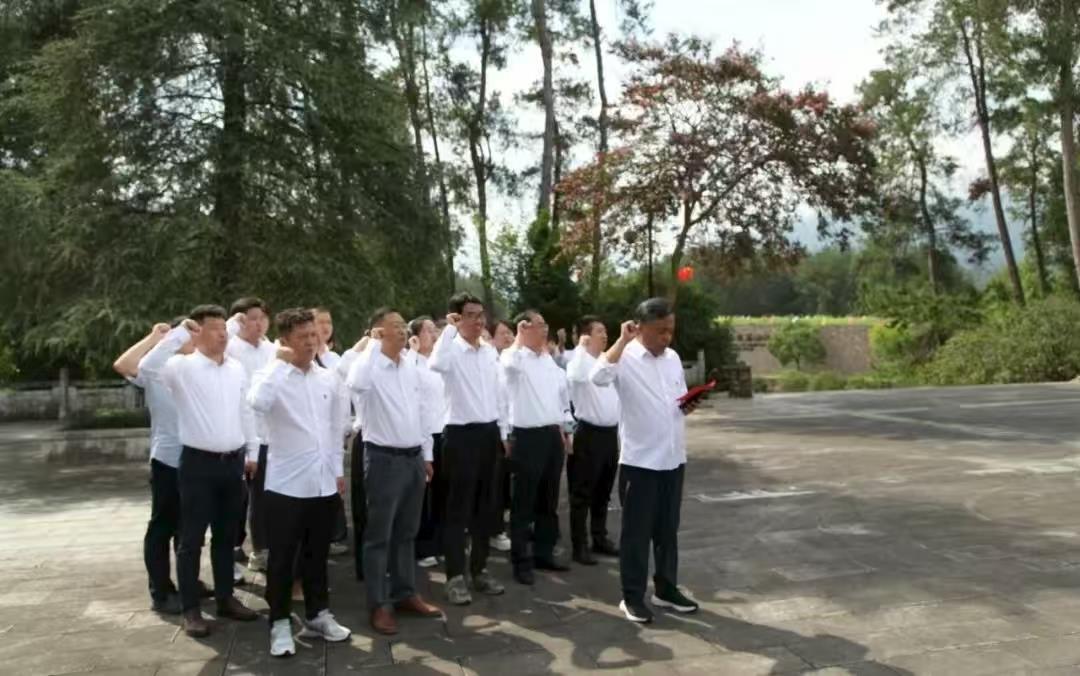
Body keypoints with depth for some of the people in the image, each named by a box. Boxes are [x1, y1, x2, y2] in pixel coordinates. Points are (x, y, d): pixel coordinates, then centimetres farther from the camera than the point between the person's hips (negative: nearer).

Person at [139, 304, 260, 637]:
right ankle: (191, 609, 13)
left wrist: (252, 452, 14)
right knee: (192, 539, 4)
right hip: (198, 462, -5)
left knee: (226, 536, 15)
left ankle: (225, 598, 28)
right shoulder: (183, 366, -7)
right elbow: (147, 367, -27)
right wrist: (179, 333, -24)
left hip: (232, 461, 5)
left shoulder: (237, 369, 8)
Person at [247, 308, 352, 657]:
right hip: (286, 483, -4)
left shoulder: (329, 378, 6)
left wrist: (339, 469, 13)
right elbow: (258, 403, -32)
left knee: (317, 554, 17)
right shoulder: (272, 375, -8)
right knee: (282, 557, 6)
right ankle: (280, 623, 19)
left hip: (323, 482, 4)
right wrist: (280, 362, -22)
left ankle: (317, 614, 30)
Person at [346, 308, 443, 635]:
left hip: (413, 458, 6)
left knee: (406, 533, 16)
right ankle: (379, 604, 13)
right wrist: (373, 344, -24)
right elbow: (356, 384, -36)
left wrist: (427, 455, 14)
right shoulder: (369, 365, -11)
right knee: (380, 535, 4)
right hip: (384, 459, -6)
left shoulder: (411, 368, 9)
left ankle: (405, 593, 28)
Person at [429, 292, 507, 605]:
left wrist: (503, 432, 15)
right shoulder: (453, 349, -9)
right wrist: (449, 329, -25)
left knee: (485, 506, 14)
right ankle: (455, 576, 10)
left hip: (489, 433, 6)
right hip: (462, 435, -6)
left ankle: (479, 569, 26)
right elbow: (436, 365, -34)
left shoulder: (491, 352, 10)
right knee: (459, 508, 1)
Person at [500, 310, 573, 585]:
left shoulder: (549, 361, 14)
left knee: (549, 501, 15)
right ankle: (521, 561, 10)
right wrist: (521, 338, -18)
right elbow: (507, 365, -34)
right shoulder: (513, 356, -8)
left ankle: (544, 553, 27)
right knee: (524, 503, 1)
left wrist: (564, 430, 17)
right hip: (528, 437, -7)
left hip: (553, 435, 7)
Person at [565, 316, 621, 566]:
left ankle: (600, 538, 29)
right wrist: (582, 347, -27)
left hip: (611, 433, 7)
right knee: (583, 493, 2)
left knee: (603, 492, 17)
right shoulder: (580, 360, -10)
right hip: (589, 433, -7)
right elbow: (575, 377, -36)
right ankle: (580, 545, 11)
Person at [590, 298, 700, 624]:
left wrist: (688, 405, -3)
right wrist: (623, 340, -27)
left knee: (668, 529, 16)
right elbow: (599, 377, -33)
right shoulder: (625, 358, -11)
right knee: (637, 531, 4)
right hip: (639, 461, -6)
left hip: (673, 458, 6)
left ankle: (666, 589, 30)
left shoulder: (673, 358, 9)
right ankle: (632, 596, 16)